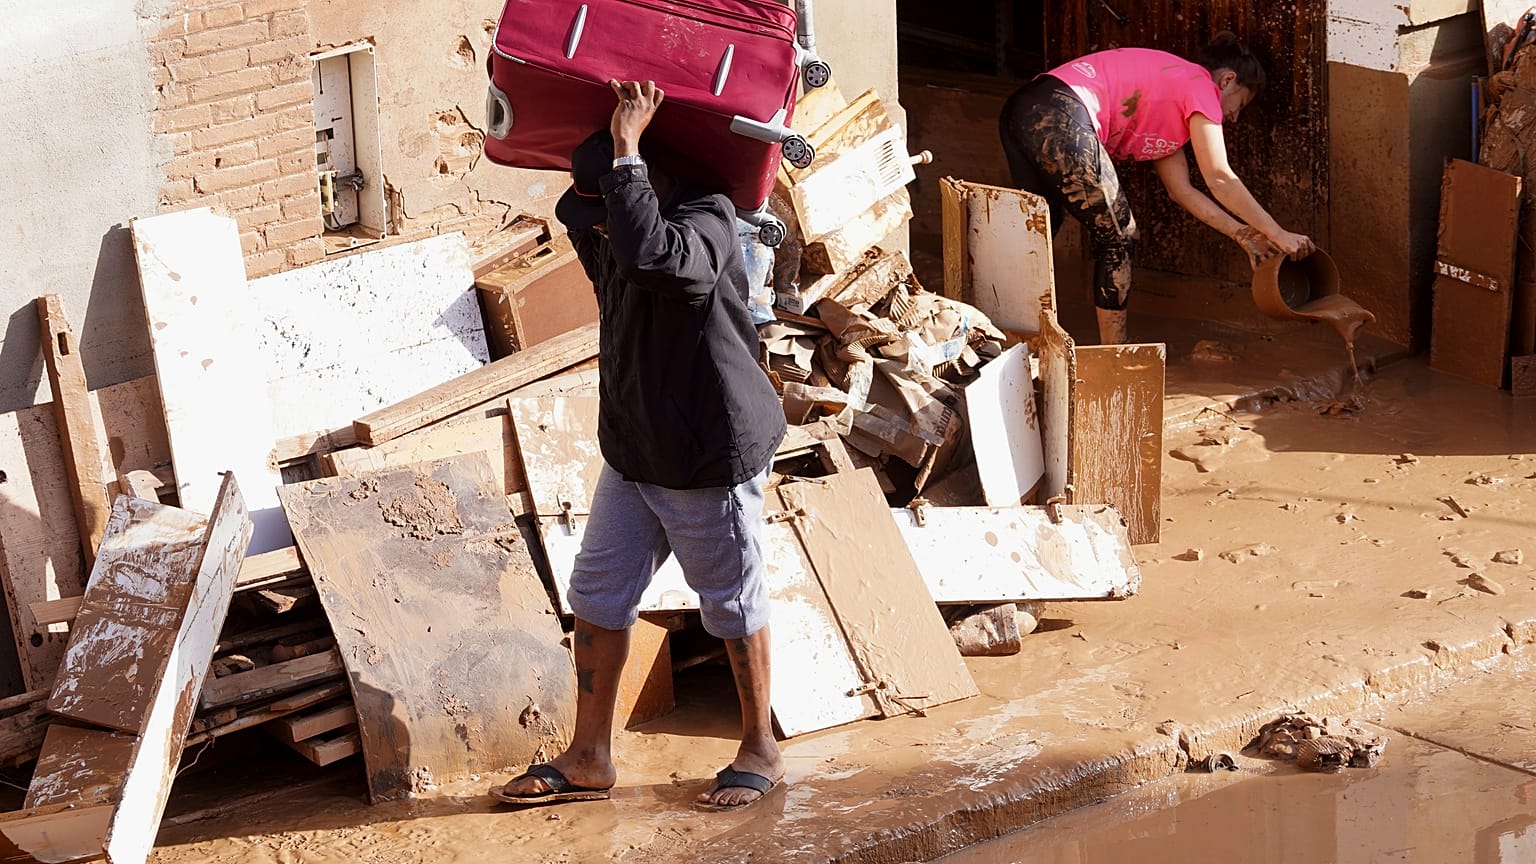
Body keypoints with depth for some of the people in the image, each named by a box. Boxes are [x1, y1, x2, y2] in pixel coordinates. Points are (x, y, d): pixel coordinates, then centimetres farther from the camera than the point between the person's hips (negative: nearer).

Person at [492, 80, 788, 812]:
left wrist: (626, 151, -40)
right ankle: (589, 759, 20)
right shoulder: (596, 228, 1)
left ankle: (760, 750, 24)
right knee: (598, 597, 9)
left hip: (712, 456, -8)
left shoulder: (705, 222, -25)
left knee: (733, 605, 7)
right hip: (632, 452, 8)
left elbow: (649, 256, -46)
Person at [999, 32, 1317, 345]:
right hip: (1062, 117, -10)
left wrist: (1242, 234, 26)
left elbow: (1181, 188, 29)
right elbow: (1219, 179, -1)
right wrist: (1278, 234, 4)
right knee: (1117, 238, 3)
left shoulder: (1171, 81, 32)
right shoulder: (1200, 85, 5)